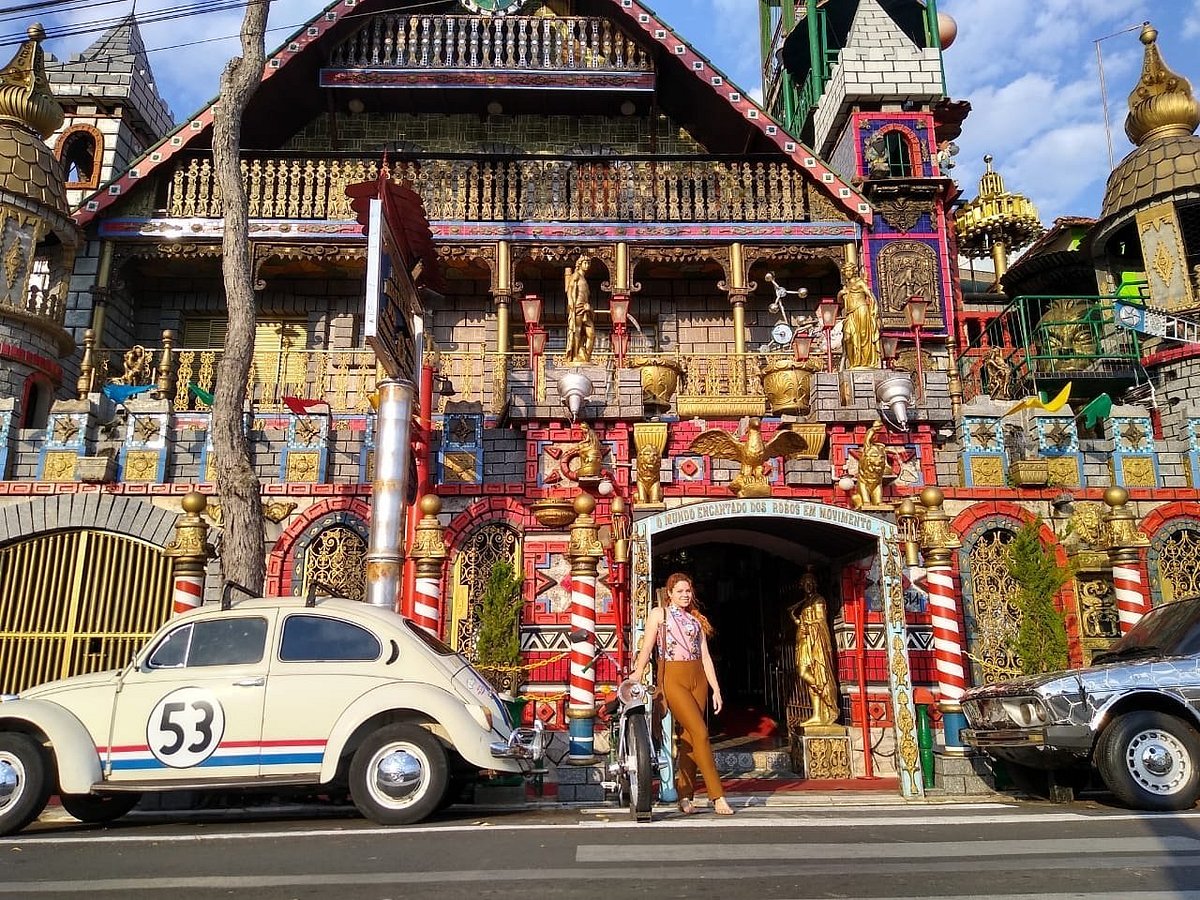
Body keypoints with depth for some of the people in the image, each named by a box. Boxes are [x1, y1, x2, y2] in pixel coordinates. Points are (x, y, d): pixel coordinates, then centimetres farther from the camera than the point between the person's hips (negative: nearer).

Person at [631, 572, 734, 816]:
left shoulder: (696, 618, 17)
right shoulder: (659, 613, 5)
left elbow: (705, 656, 14)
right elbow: (646, 649, 0)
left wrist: (716, 689, 8)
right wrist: (637, 678, -9)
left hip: (698, 679, 5)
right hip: (673, 678, -5)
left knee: (689, 735, 3)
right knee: (700, 733, -13)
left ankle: (685, 796, 12)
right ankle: (717, 797, -10)